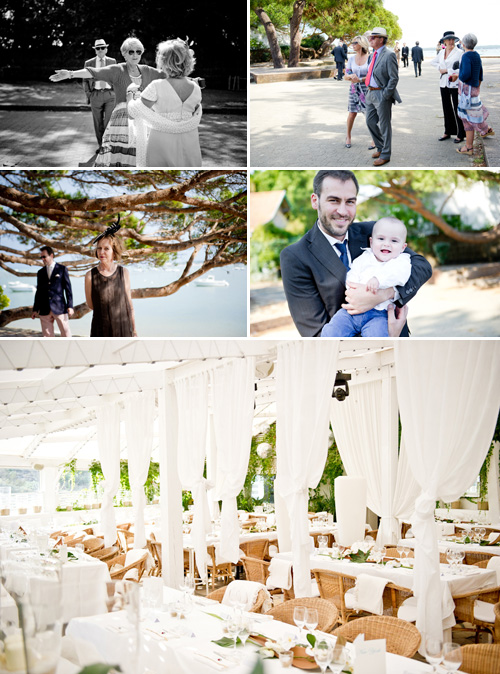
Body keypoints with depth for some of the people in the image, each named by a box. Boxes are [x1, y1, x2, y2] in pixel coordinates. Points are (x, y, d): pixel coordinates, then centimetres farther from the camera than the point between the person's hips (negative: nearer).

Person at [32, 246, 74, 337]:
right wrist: (35, 309, 12)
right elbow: (38, 291, 16)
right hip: (44, 309, 3)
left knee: (66, 333, -3)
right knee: (47, 336, 3)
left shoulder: (62, 269, 4)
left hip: (59, 308, -3)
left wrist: (70, 306, -6)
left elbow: (68, 288, 1)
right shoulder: (40, 272, 15)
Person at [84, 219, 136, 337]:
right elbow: (90, 304, 7)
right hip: (101, 331, -1)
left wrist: (134, 331, 6)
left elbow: (129, 303, 5)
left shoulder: (123, 273, 0)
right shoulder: (90, 276, -5)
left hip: (123, 331, 1)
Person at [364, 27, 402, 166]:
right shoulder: (373, 55, 13)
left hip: (382, 95, -9)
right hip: (371, 94, 9)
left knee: (384, 125, 0)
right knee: (370, 122, 15)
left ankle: (385, 155, 9)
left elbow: (394, 78, -17)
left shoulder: (389, 55, -14)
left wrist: (385, 95, -19)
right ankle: (380, 147, 33)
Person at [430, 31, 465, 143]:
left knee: (457, 109, -3)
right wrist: (440, 68, 6)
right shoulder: (442, 52, 10)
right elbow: (433, 62, 25)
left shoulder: (459, 53, -8)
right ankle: (448, 132, 22)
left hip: (455, 84, -6)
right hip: (444, 84, 6)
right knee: (446, 109, 12)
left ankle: (460, 134, 4)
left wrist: (447, 71, -13)